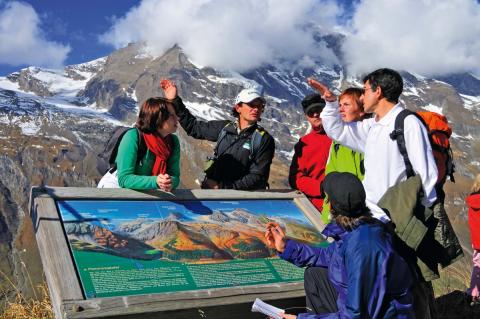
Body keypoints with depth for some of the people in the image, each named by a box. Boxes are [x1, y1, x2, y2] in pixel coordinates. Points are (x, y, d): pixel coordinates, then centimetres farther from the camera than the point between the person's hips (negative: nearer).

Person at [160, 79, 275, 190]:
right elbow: (193, 126, 20)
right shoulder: (224, 127, 7)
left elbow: (257, 177, -8)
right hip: (210, 190, 3)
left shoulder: (265, 140, -4)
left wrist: (222, 186, -12)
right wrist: (174, 101, 14)